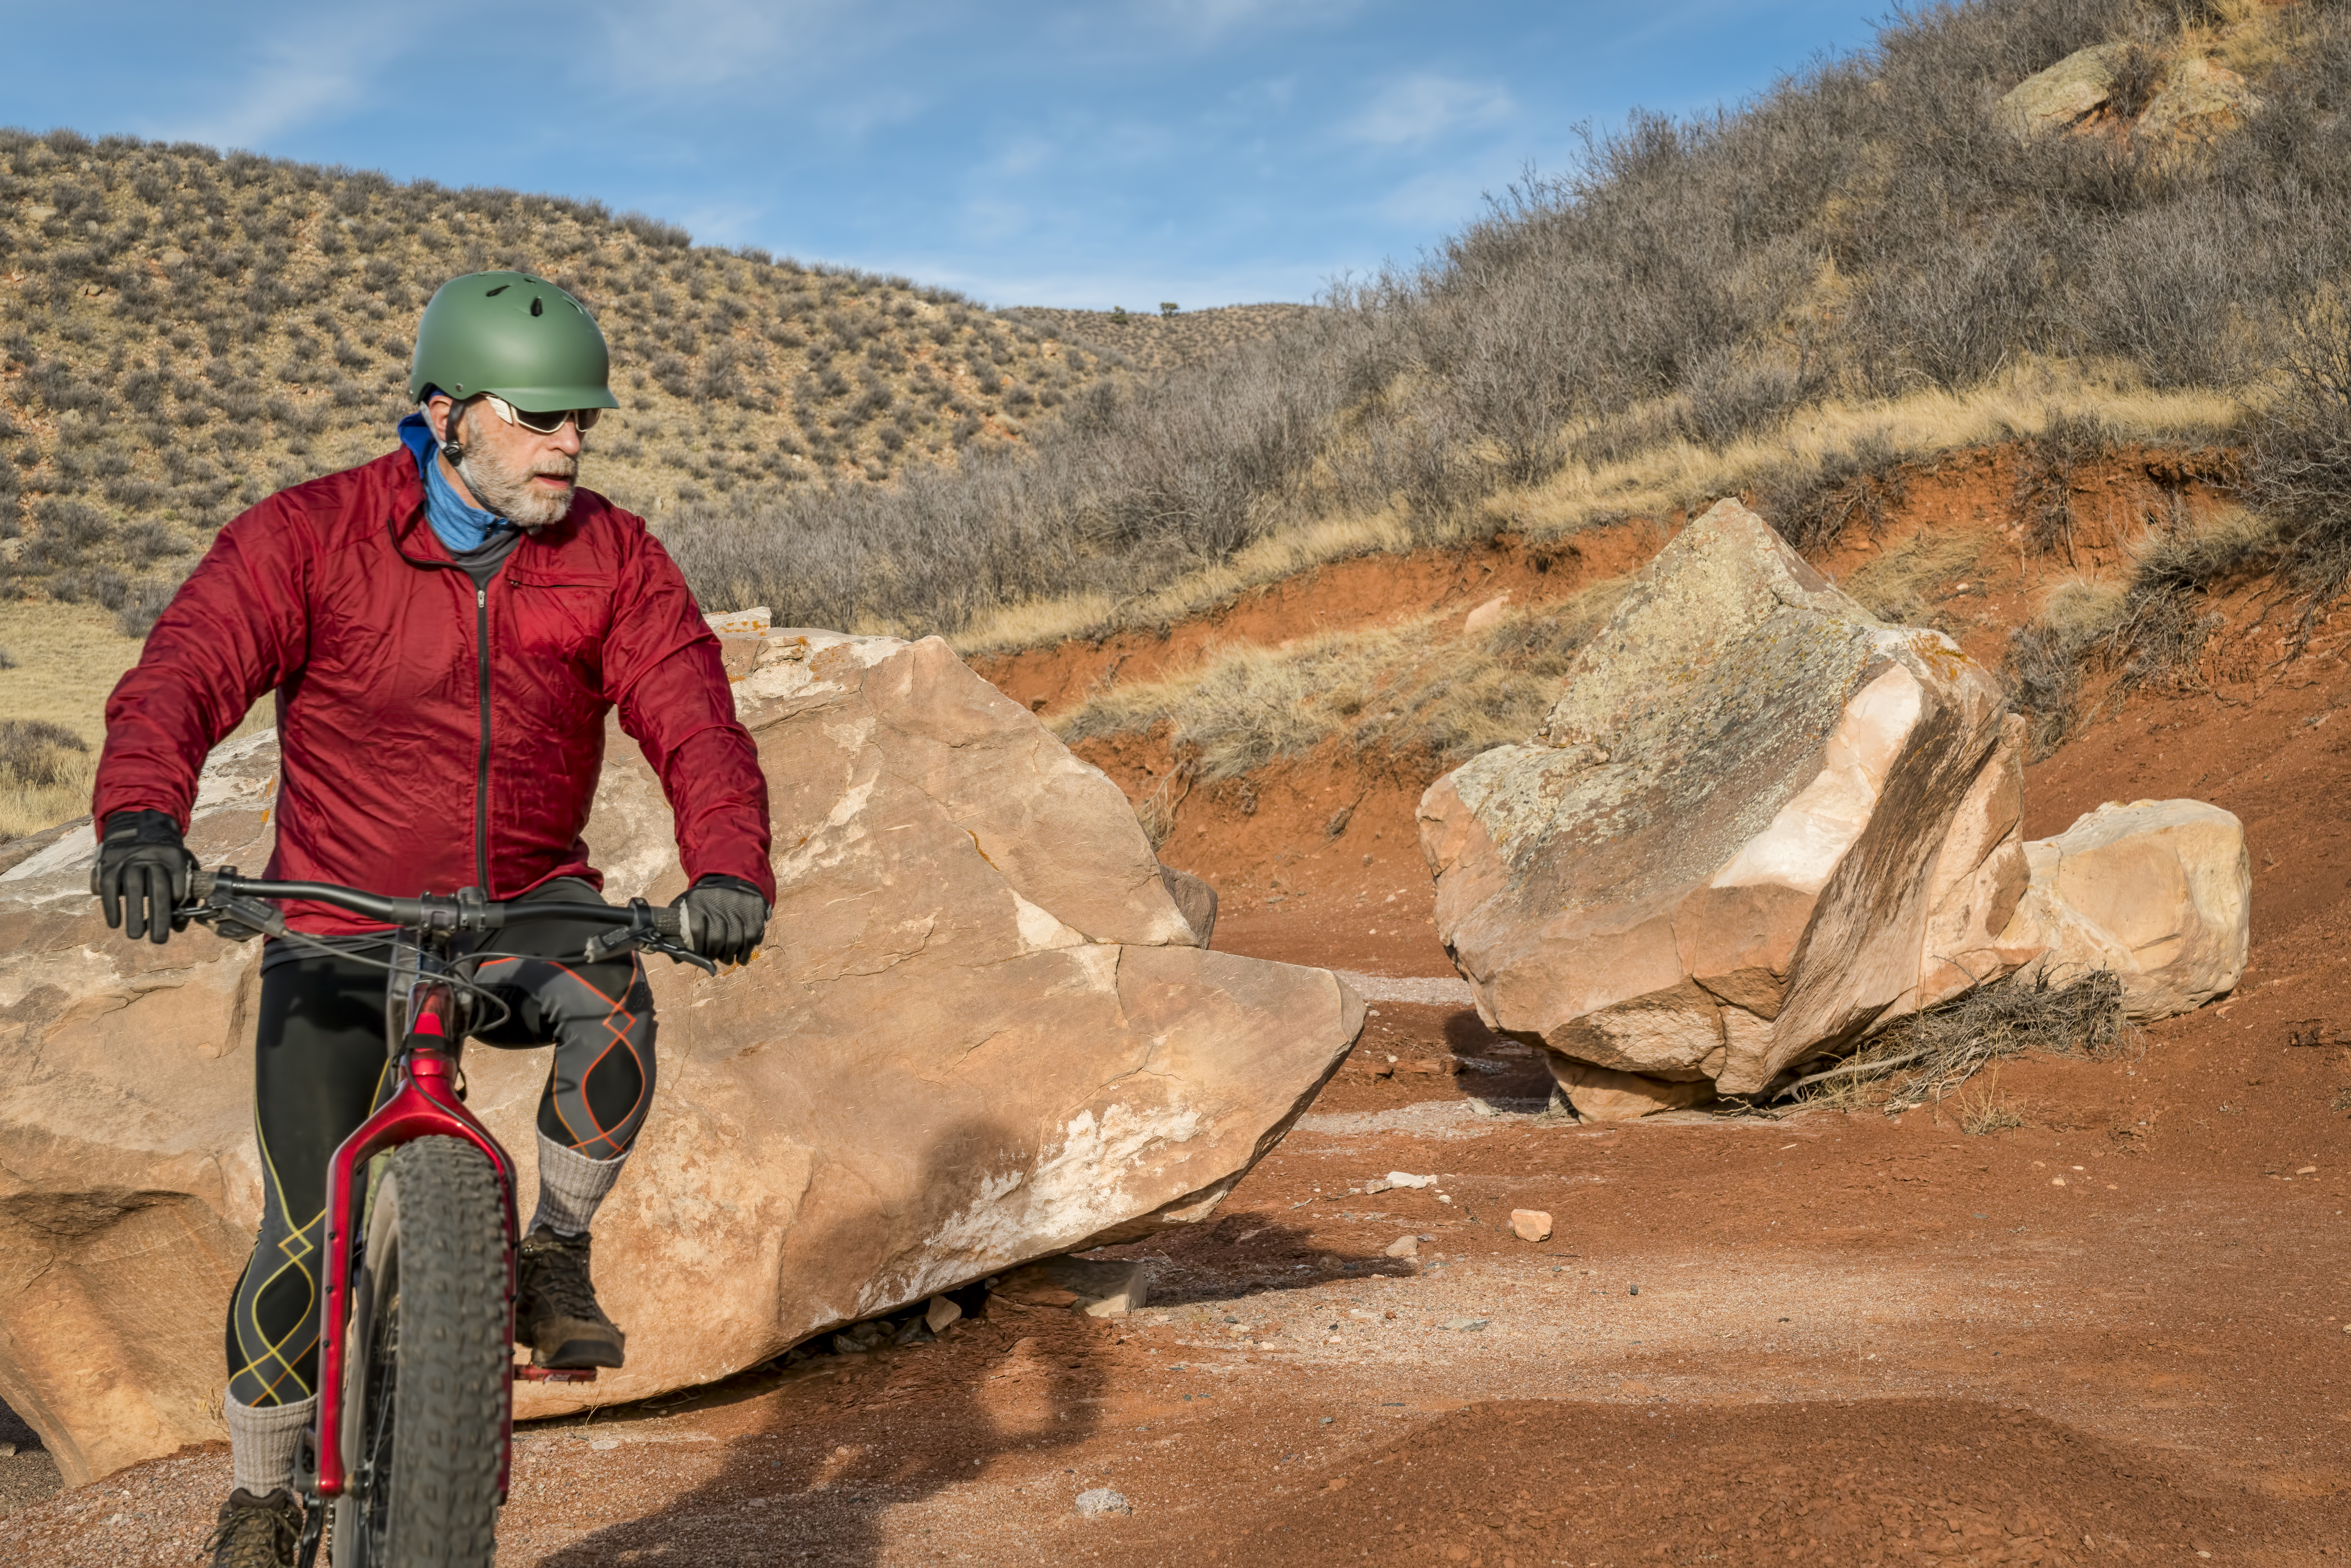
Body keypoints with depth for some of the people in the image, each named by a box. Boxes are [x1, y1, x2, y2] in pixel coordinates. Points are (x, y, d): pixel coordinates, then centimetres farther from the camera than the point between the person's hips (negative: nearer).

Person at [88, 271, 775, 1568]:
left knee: (616, 1008, -33)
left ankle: (557, 1250, -3)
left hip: (528, 911, 2)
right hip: (341, 932, -1)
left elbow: (693, 717, -16)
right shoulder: (310, 535, -12)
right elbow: (183, 673, -23)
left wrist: (728, 867, -35)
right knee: (311, 1235, -7)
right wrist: (142, 818, -43)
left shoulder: (613, 559, -6)